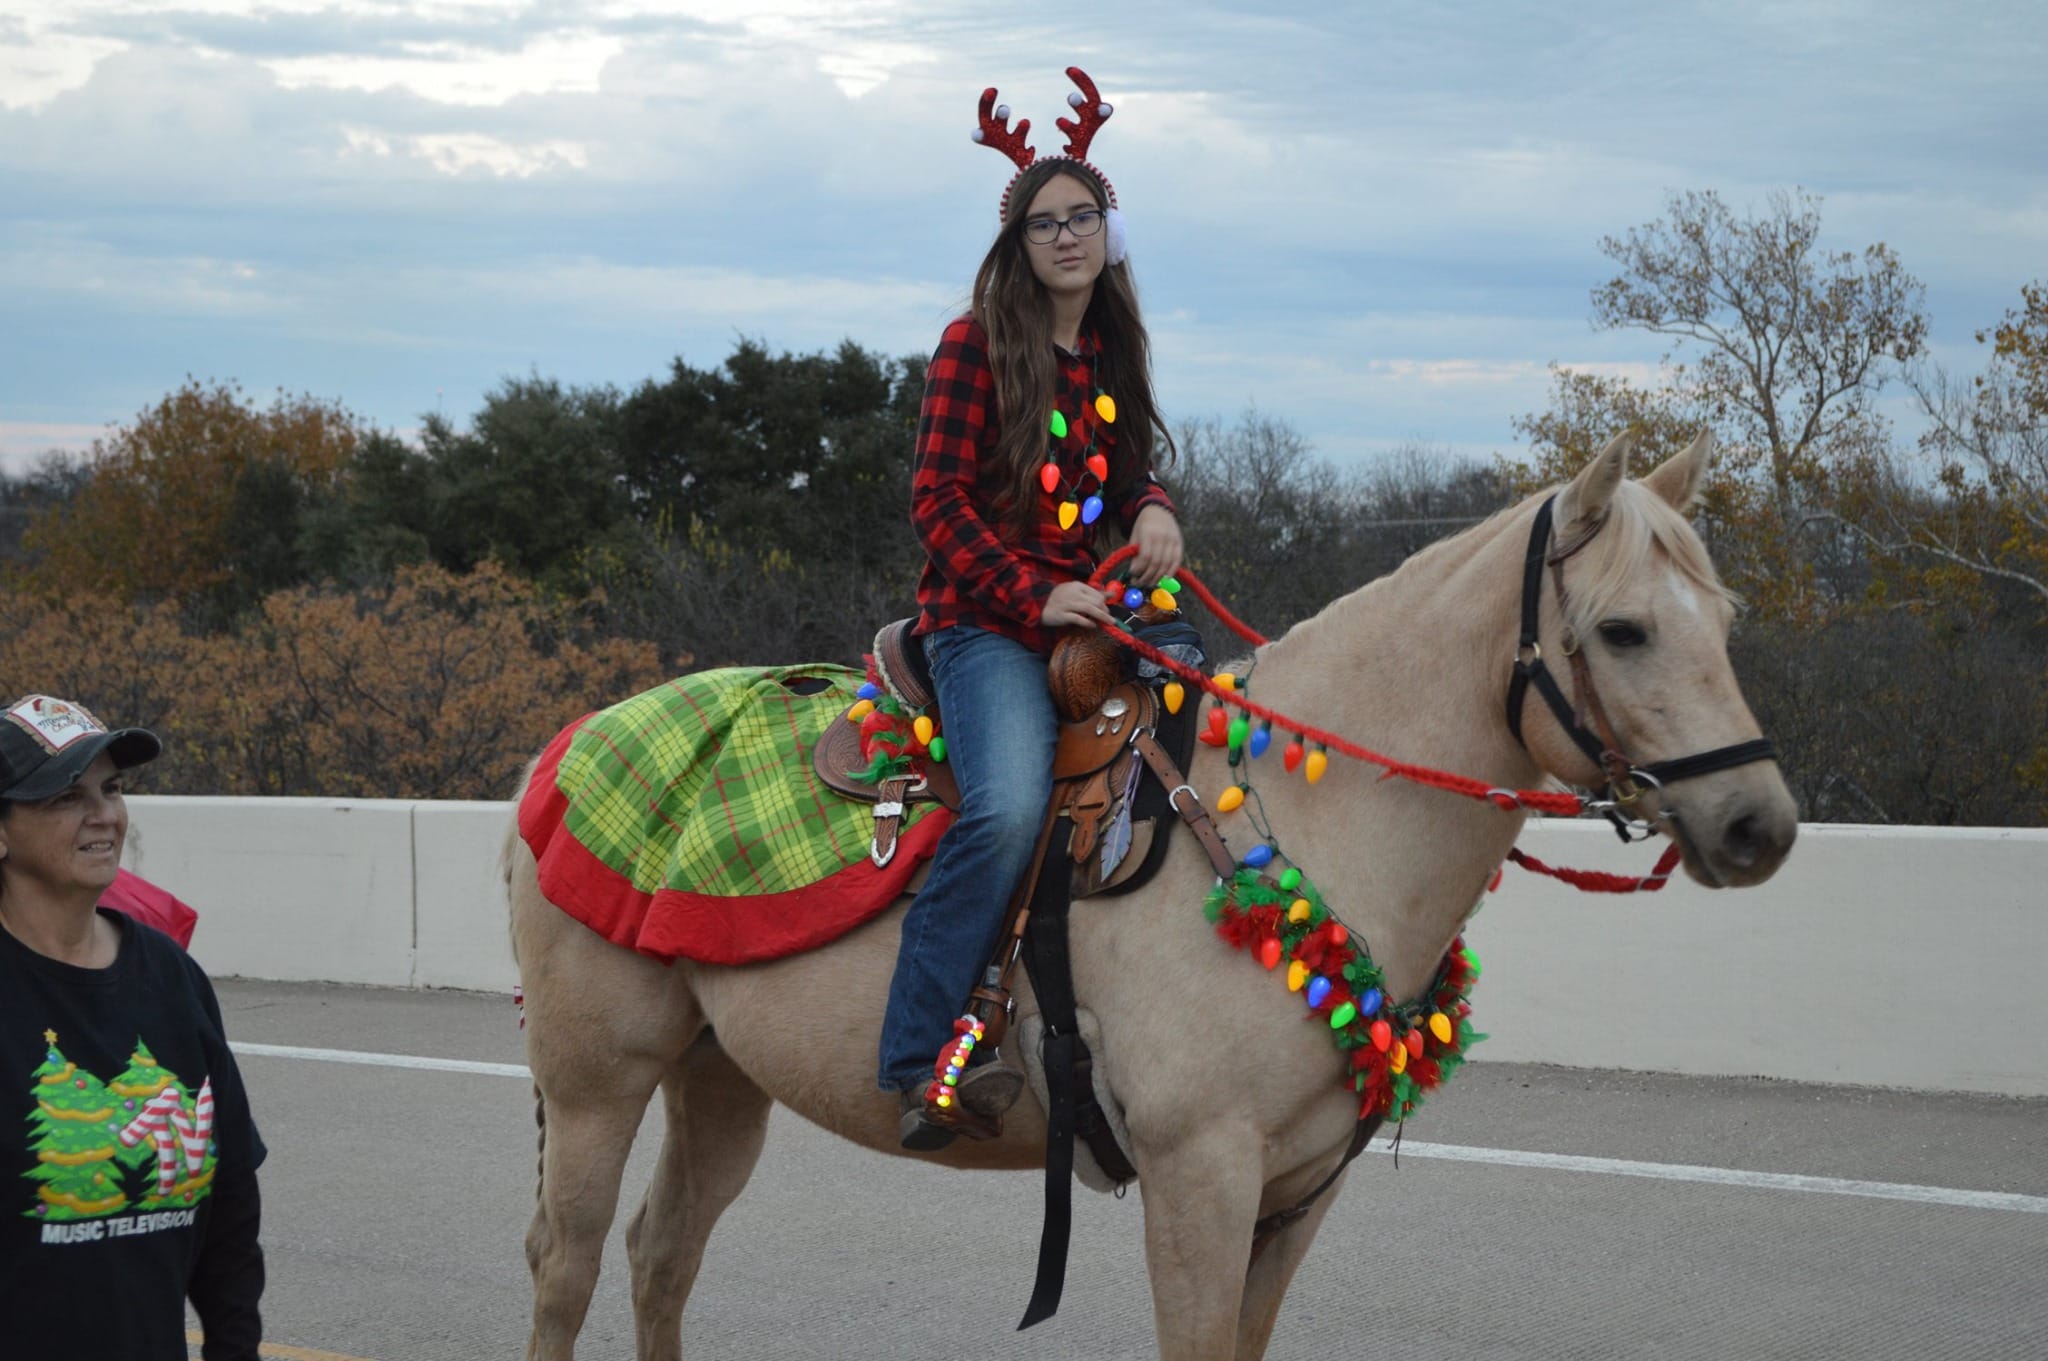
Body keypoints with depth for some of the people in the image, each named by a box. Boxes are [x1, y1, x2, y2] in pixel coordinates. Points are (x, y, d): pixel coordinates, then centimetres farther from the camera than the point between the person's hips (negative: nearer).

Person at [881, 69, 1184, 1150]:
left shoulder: (1115, 353, 17)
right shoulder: (978, 344, -1)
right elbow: (939, 503, -6)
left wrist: (1154, 512, 1)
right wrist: (1036, 597, -16)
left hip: (1094, 608, 7)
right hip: (986, 619, -7)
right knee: (1010, 807, -31)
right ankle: (920, 1061, -30)